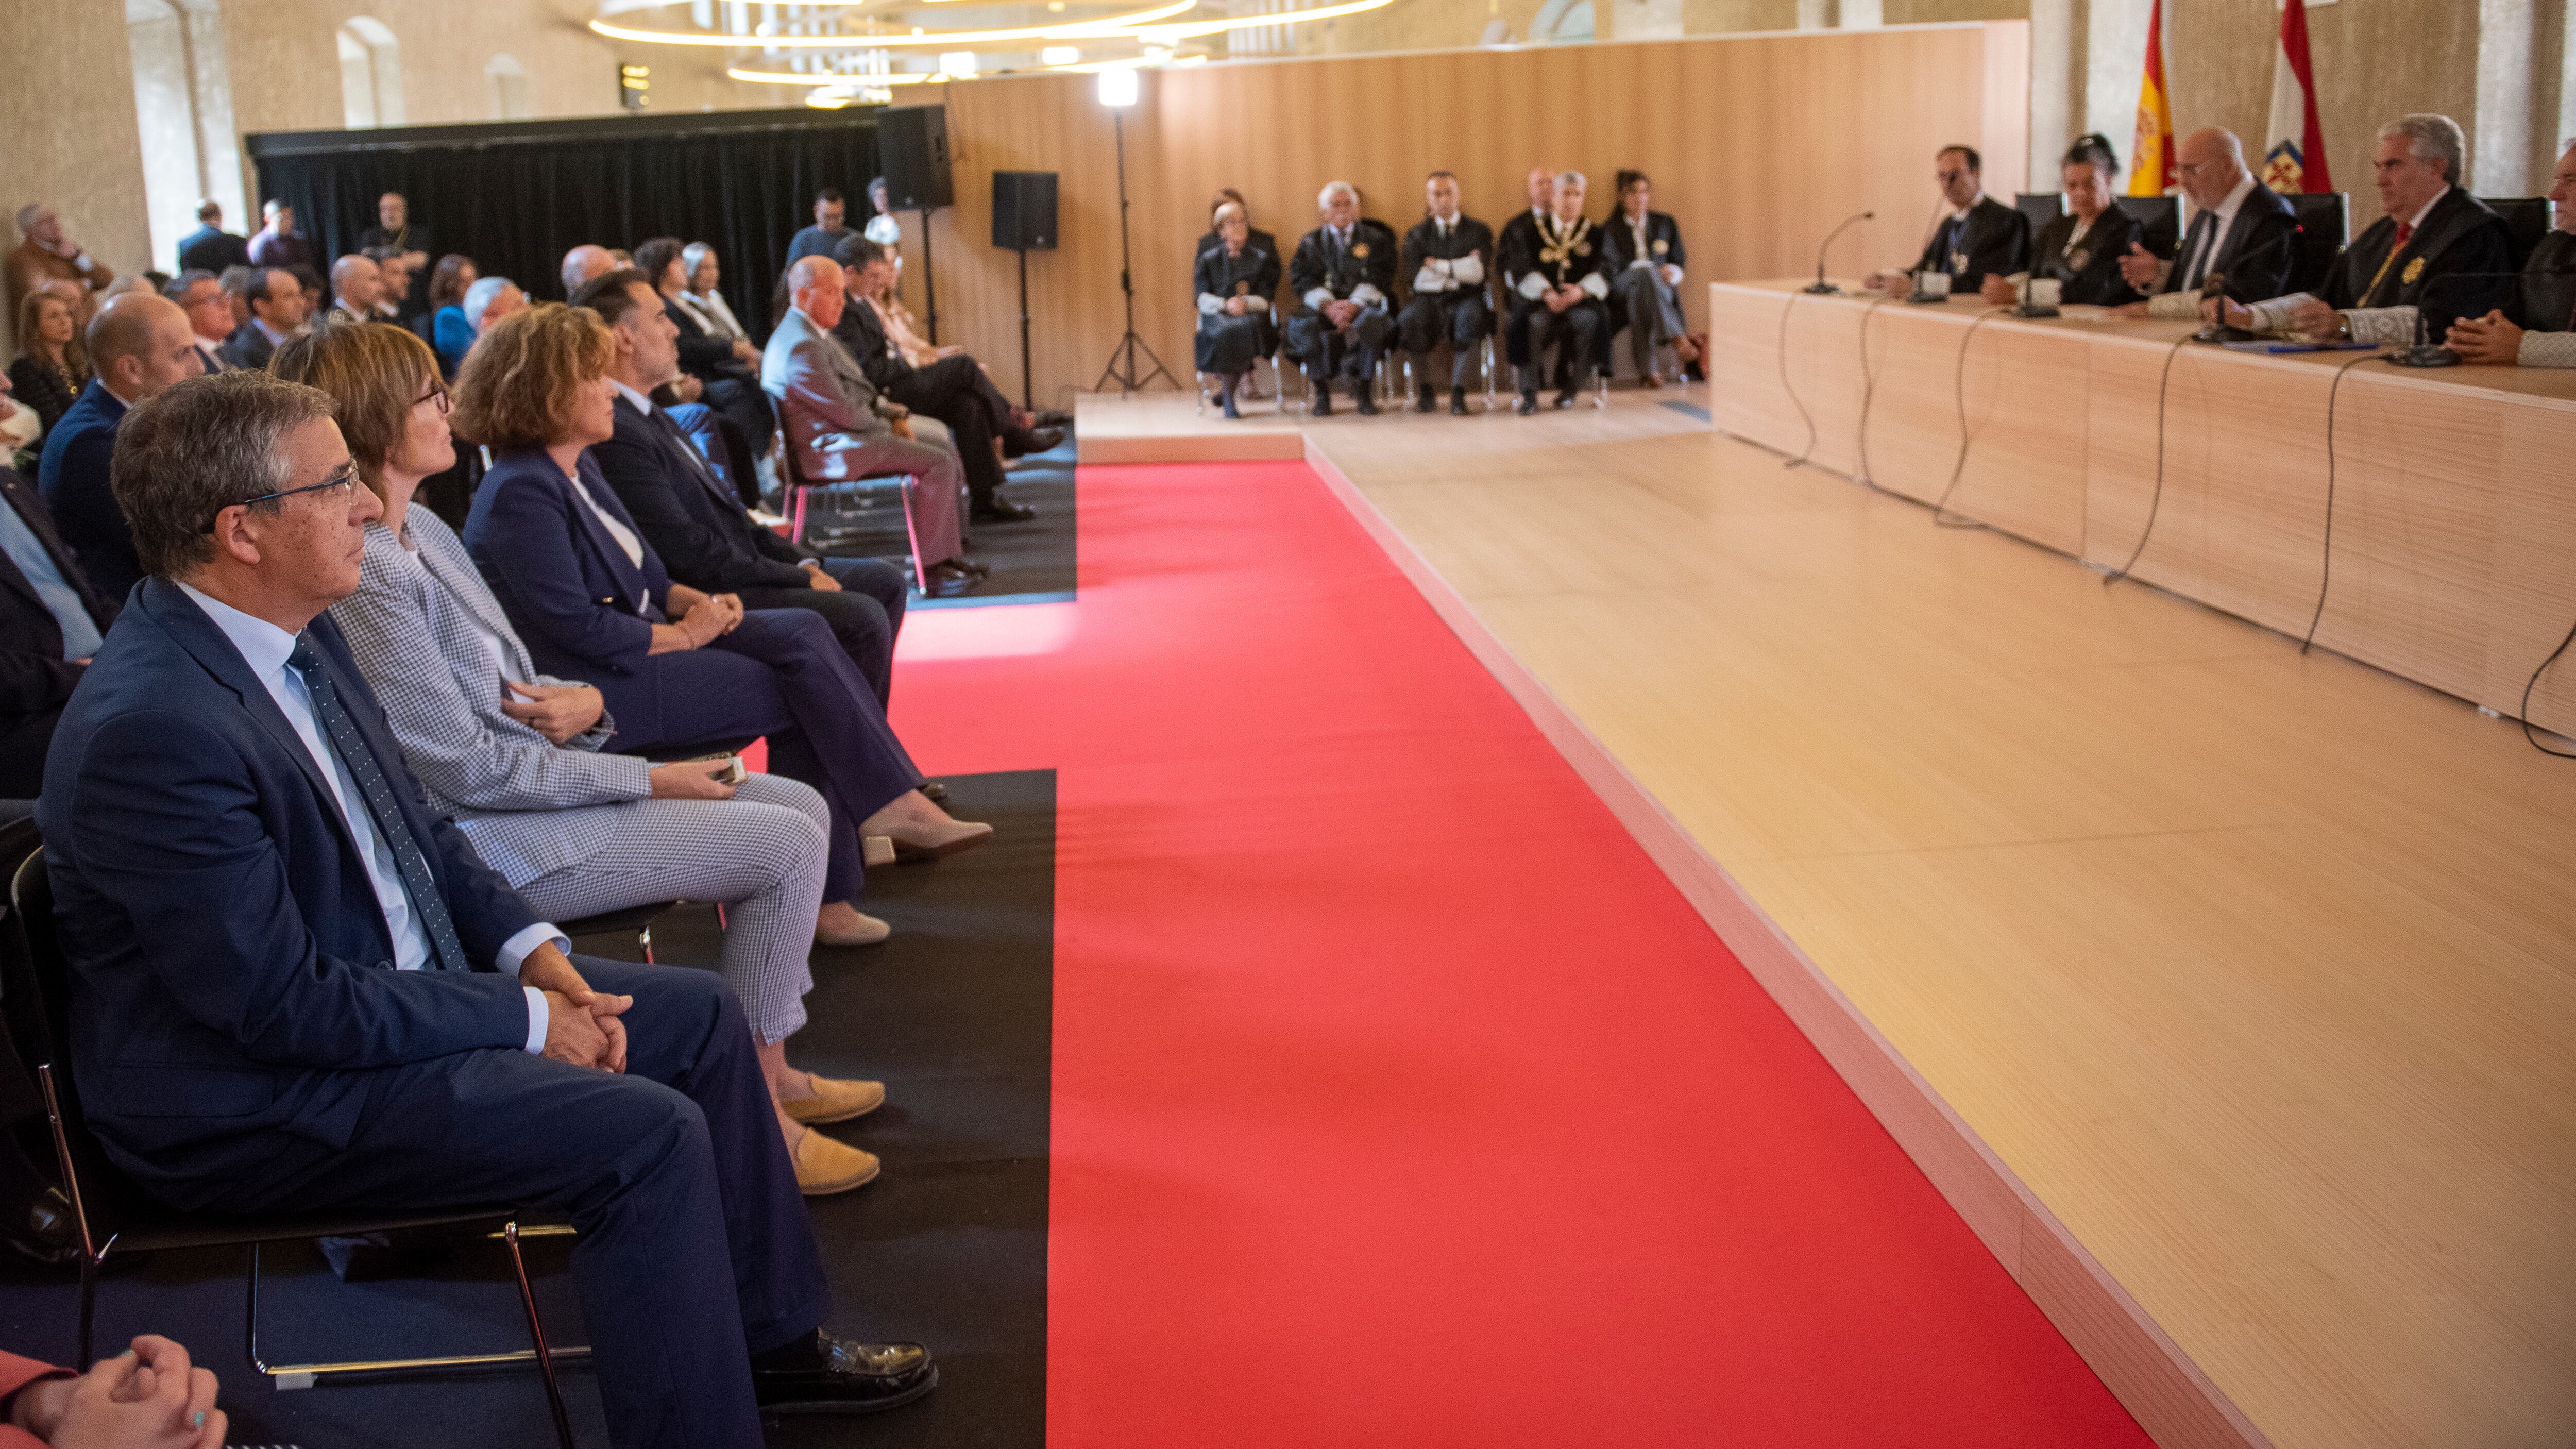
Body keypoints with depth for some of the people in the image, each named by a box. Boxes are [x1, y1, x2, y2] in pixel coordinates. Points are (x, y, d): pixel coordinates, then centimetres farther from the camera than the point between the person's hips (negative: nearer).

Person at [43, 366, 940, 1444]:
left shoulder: (295, 633, 1)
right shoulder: (151, 729, -28)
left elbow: (411, 824, 14)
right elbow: (283, 1002, -26)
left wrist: (532, 948, -2)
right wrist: (524, 1020, -18)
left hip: (396, 982, 10)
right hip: (252, 1103, -10)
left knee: (699, 1016, 10)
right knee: (649, 1134, -22)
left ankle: (774, 1336, 23)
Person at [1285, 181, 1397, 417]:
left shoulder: (1376, 238, 17)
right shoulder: (1310, 242, 19)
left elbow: (1379, 278, 2)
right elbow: (1301, 280, 3)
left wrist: (1354, 305, -17)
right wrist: (1328, 305, -15)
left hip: (1362, 303, -1)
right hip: (1323, 304, 1)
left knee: (1373, 319, -37)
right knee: (1305, 325, -34)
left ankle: (1363, 389, -25)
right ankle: (1322, 392, -24)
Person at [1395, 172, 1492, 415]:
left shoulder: (1479, 231, 13)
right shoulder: (1417, 234, 16)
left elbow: (1478, 273, -4)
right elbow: (1417, 278, -1)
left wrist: (1438, 266, -2)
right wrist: (1460, 269, -1)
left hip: (1465, 298, -1)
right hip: (1429, 299, 1)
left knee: (1471, 318, -38)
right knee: (1410, 320, -35)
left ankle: (1458, 392, -32)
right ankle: (1426, 391, -20)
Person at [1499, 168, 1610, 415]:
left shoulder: (1594, 232, 16)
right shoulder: (1532, 232, 14)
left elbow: (1605, 271, 2)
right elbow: (1520, 269, -1)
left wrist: (1582, 290, -19)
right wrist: (1546, 292, -20)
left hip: (1580, 302, 1)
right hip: (1539, 302, 0)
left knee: (1586, 320, -35)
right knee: (1534, 322, -36)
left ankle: (1570, 386, -17)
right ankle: (1528, 392, -26)